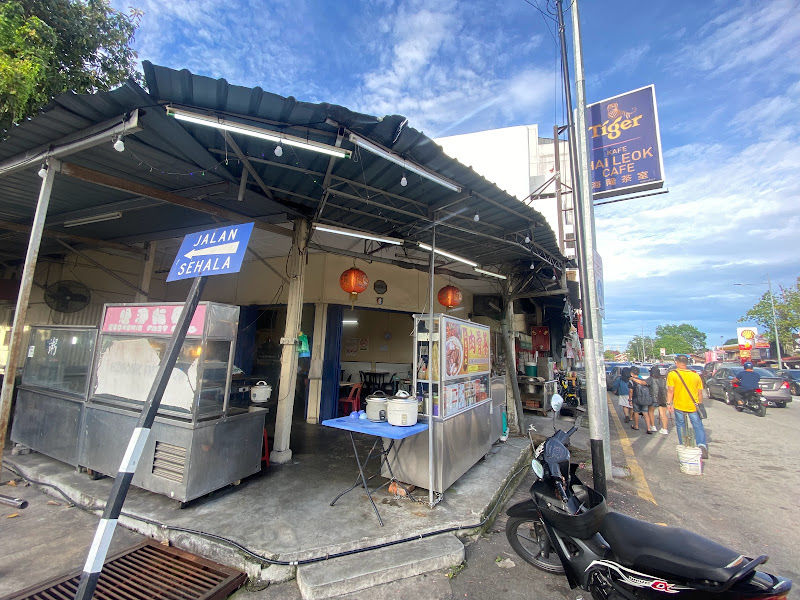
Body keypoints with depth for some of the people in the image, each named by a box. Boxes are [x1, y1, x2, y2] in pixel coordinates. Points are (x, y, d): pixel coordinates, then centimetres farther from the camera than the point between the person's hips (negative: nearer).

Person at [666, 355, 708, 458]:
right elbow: (700, 392, 8)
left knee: (681, 426, 11)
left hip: (679, 406, -2)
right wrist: (700, 405, 19)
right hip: (693, 406, 2)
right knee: (698, 426, 9)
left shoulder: (672, 374, -7)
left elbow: (670, 390, -11)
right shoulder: (695, 375, 4)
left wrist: (669, 403, -6)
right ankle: (702, 445, -10)